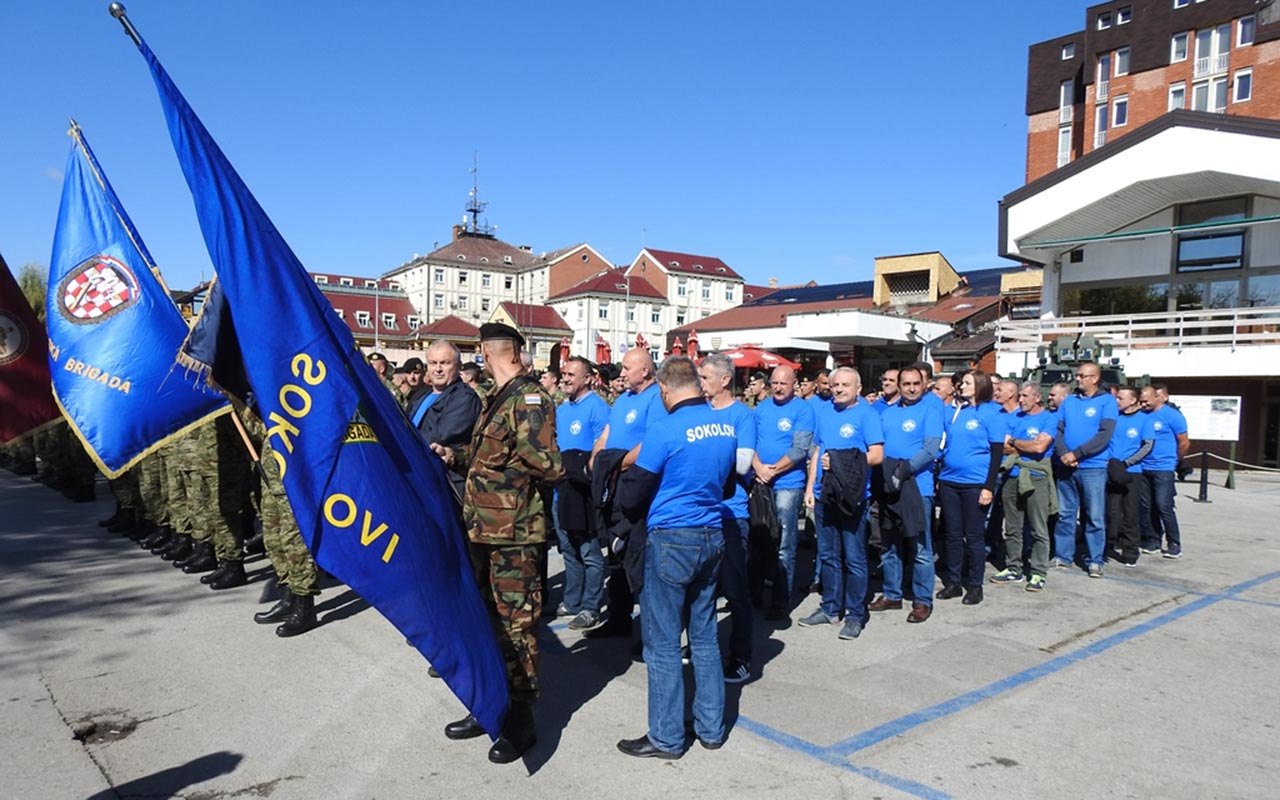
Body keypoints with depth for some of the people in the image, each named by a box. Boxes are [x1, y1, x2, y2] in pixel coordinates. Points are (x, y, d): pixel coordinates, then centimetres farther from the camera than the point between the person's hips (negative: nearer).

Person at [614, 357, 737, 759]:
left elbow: (631, 499, -11)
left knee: (662, 642, 5)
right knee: (704, 636, 17)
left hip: (671, 539, -7)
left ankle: (666, 738, 15)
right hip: (712, 537, 7)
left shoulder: (665, 431, -17)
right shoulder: (726, 425, 3)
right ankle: (711, 728, 26)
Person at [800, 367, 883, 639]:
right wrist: (810, 487, 11)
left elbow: (877, 455, -12)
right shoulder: (823, 412, 12)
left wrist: (840, 462, -18)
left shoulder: (866, 413, -6)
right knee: (827, 555, 14)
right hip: (824, 494, 6)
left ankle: (856, 615, 12)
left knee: (854, 558, 1)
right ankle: (831, 608, 27)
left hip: (852, 496, -6)